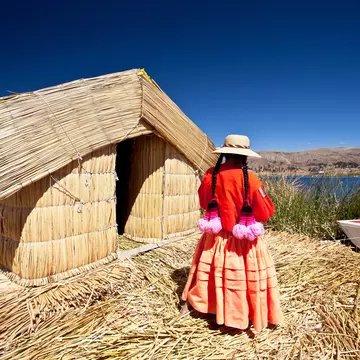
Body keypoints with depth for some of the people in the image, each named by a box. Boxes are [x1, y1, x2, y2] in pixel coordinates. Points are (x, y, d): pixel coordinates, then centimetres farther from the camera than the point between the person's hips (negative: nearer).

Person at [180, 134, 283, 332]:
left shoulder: (210, 175, -7)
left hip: (215, 236, 5)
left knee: (209, 270, 23)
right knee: (245, 276, 13)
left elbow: (203, 202, 10)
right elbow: (266, 212, -12)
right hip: (243, 239, -4)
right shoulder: (250, 179, -20)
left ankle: (188, 303, 39)